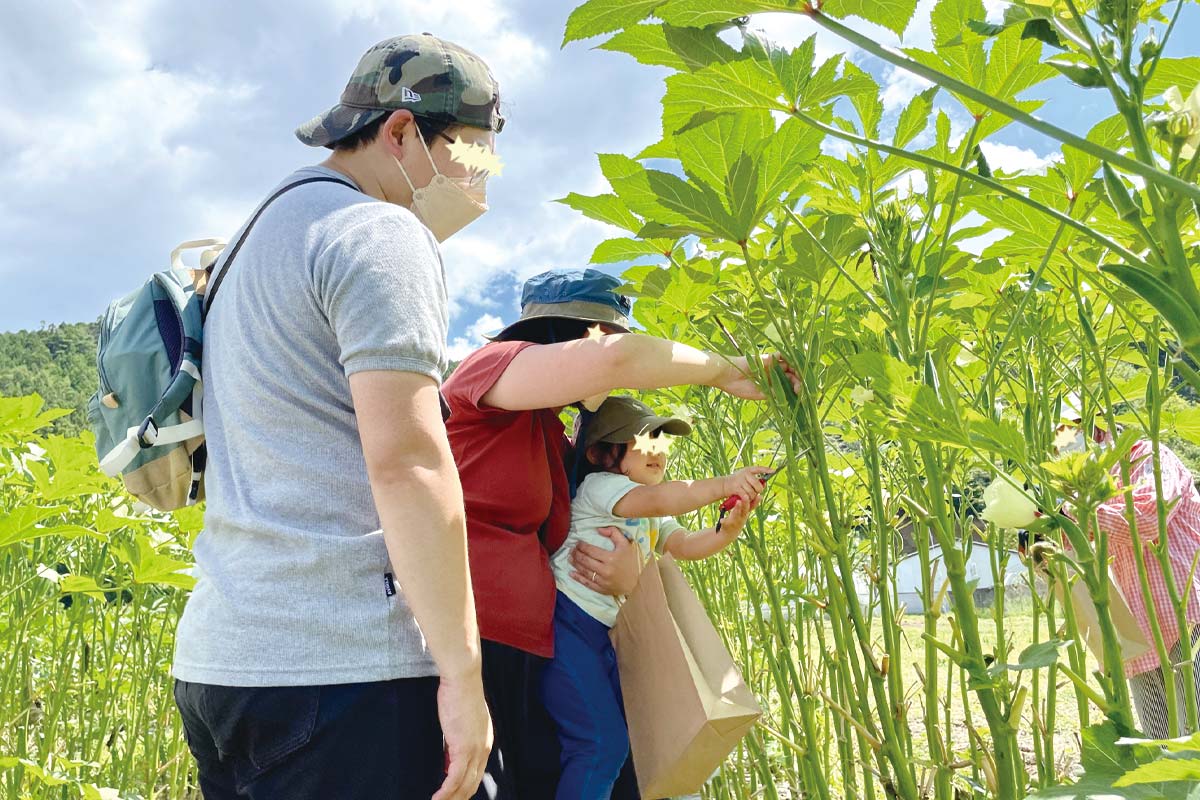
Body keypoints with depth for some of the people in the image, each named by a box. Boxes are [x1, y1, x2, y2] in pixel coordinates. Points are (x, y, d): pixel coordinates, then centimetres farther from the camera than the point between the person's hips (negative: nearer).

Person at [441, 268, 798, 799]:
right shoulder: (493, 364, -4)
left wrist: (625, 577, -1)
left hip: (522, 665, 9)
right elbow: (615, 357, -22)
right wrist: (729, 372, -6)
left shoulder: (559, 446, 21)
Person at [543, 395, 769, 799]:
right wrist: (723, 485, -32)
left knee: (622, 740, 12)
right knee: (603, 743, -15)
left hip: (601, 633, 10)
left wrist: (729, 527, -9)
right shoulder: (599, 485, -8)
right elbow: (655, 500, -26)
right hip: (566, 624, -10)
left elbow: (686, 545, 10)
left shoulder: (653, 521, 22)